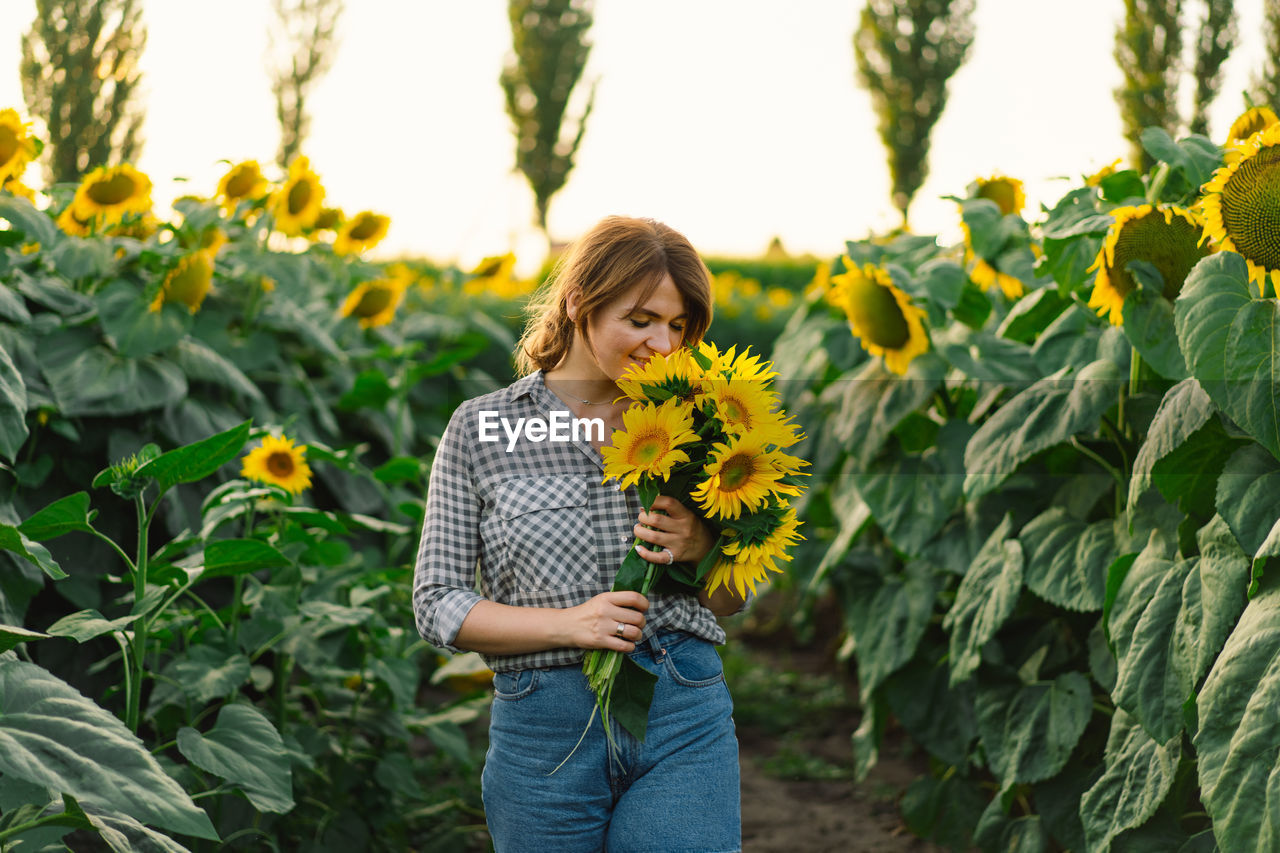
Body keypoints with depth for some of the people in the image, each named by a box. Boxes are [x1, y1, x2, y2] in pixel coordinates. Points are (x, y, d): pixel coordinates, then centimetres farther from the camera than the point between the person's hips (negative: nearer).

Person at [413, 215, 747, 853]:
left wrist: (701, 548, -7)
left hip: (684, 717, 1)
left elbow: (733, 601, 15)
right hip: (544, 731, -1)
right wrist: (567, 624, -15)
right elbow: (436, 606, -1)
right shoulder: (481, 429, 2)